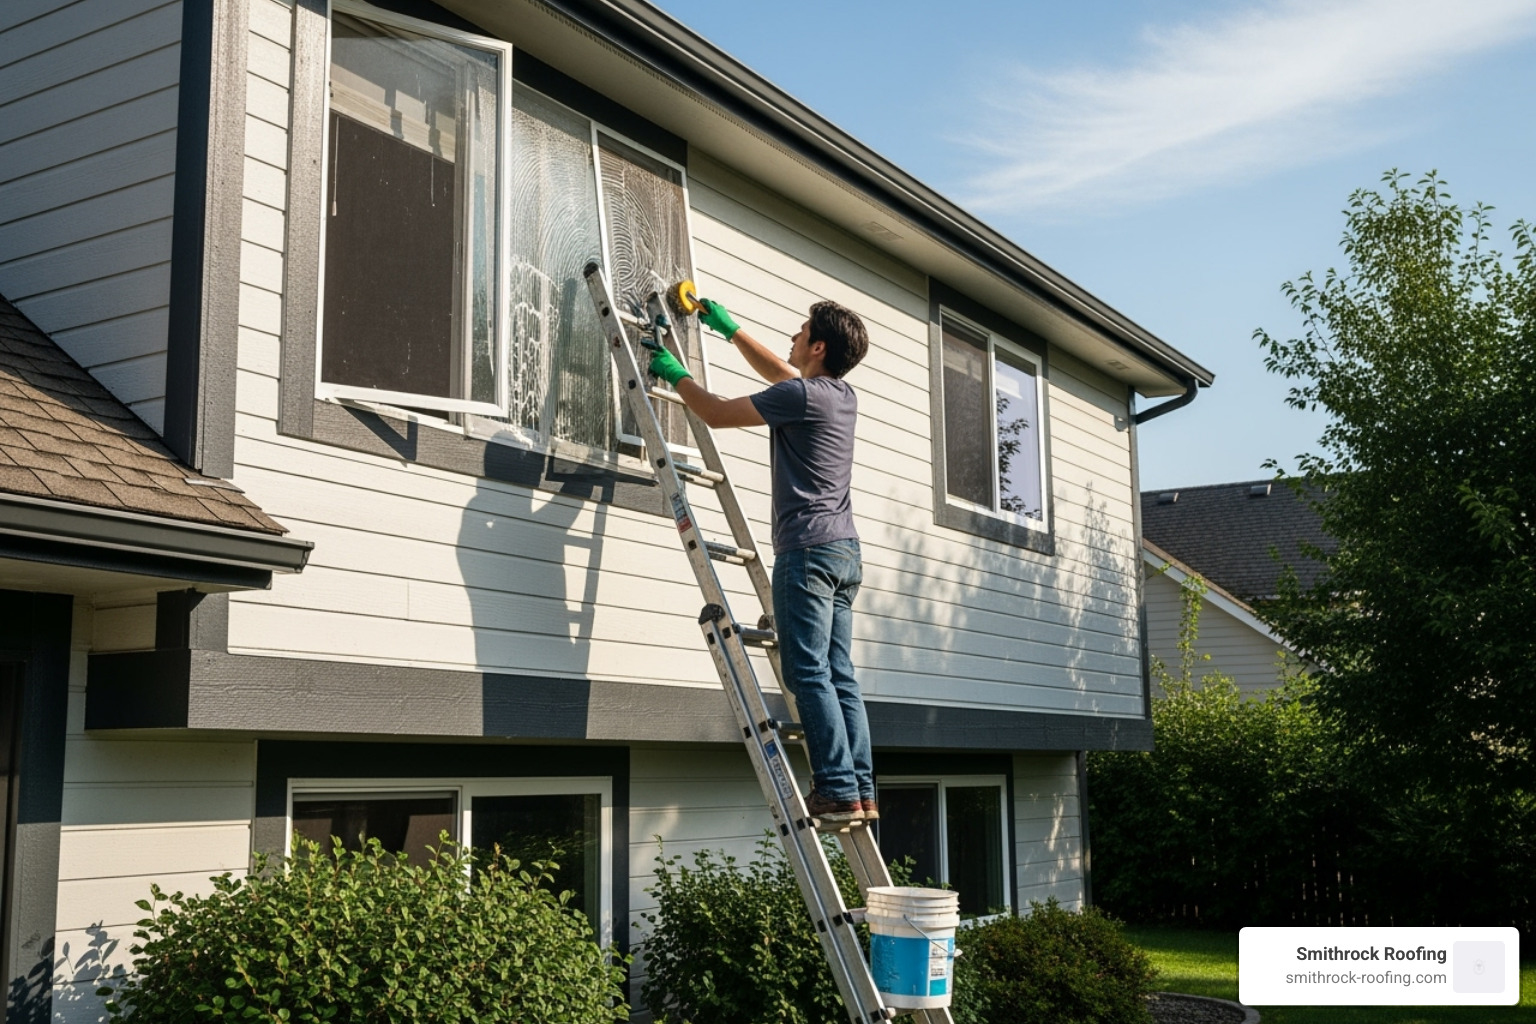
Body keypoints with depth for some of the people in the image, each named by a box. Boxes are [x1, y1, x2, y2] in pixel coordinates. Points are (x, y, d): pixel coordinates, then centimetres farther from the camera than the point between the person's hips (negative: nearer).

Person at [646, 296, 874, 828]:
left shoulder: (801, 395, -10)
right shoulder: (843, 396, 16)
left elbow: (716, 413, -2)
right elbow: (779, 372, 35)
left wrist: (675, 374, 15)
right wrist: (729, 329, 38)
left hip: (808, 546, -9)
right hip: (845, 549, 9)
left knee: (809, 673, -9)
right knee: (839, 675, 6)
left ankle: (838, 791, -12)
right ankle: (862, 792, 4)